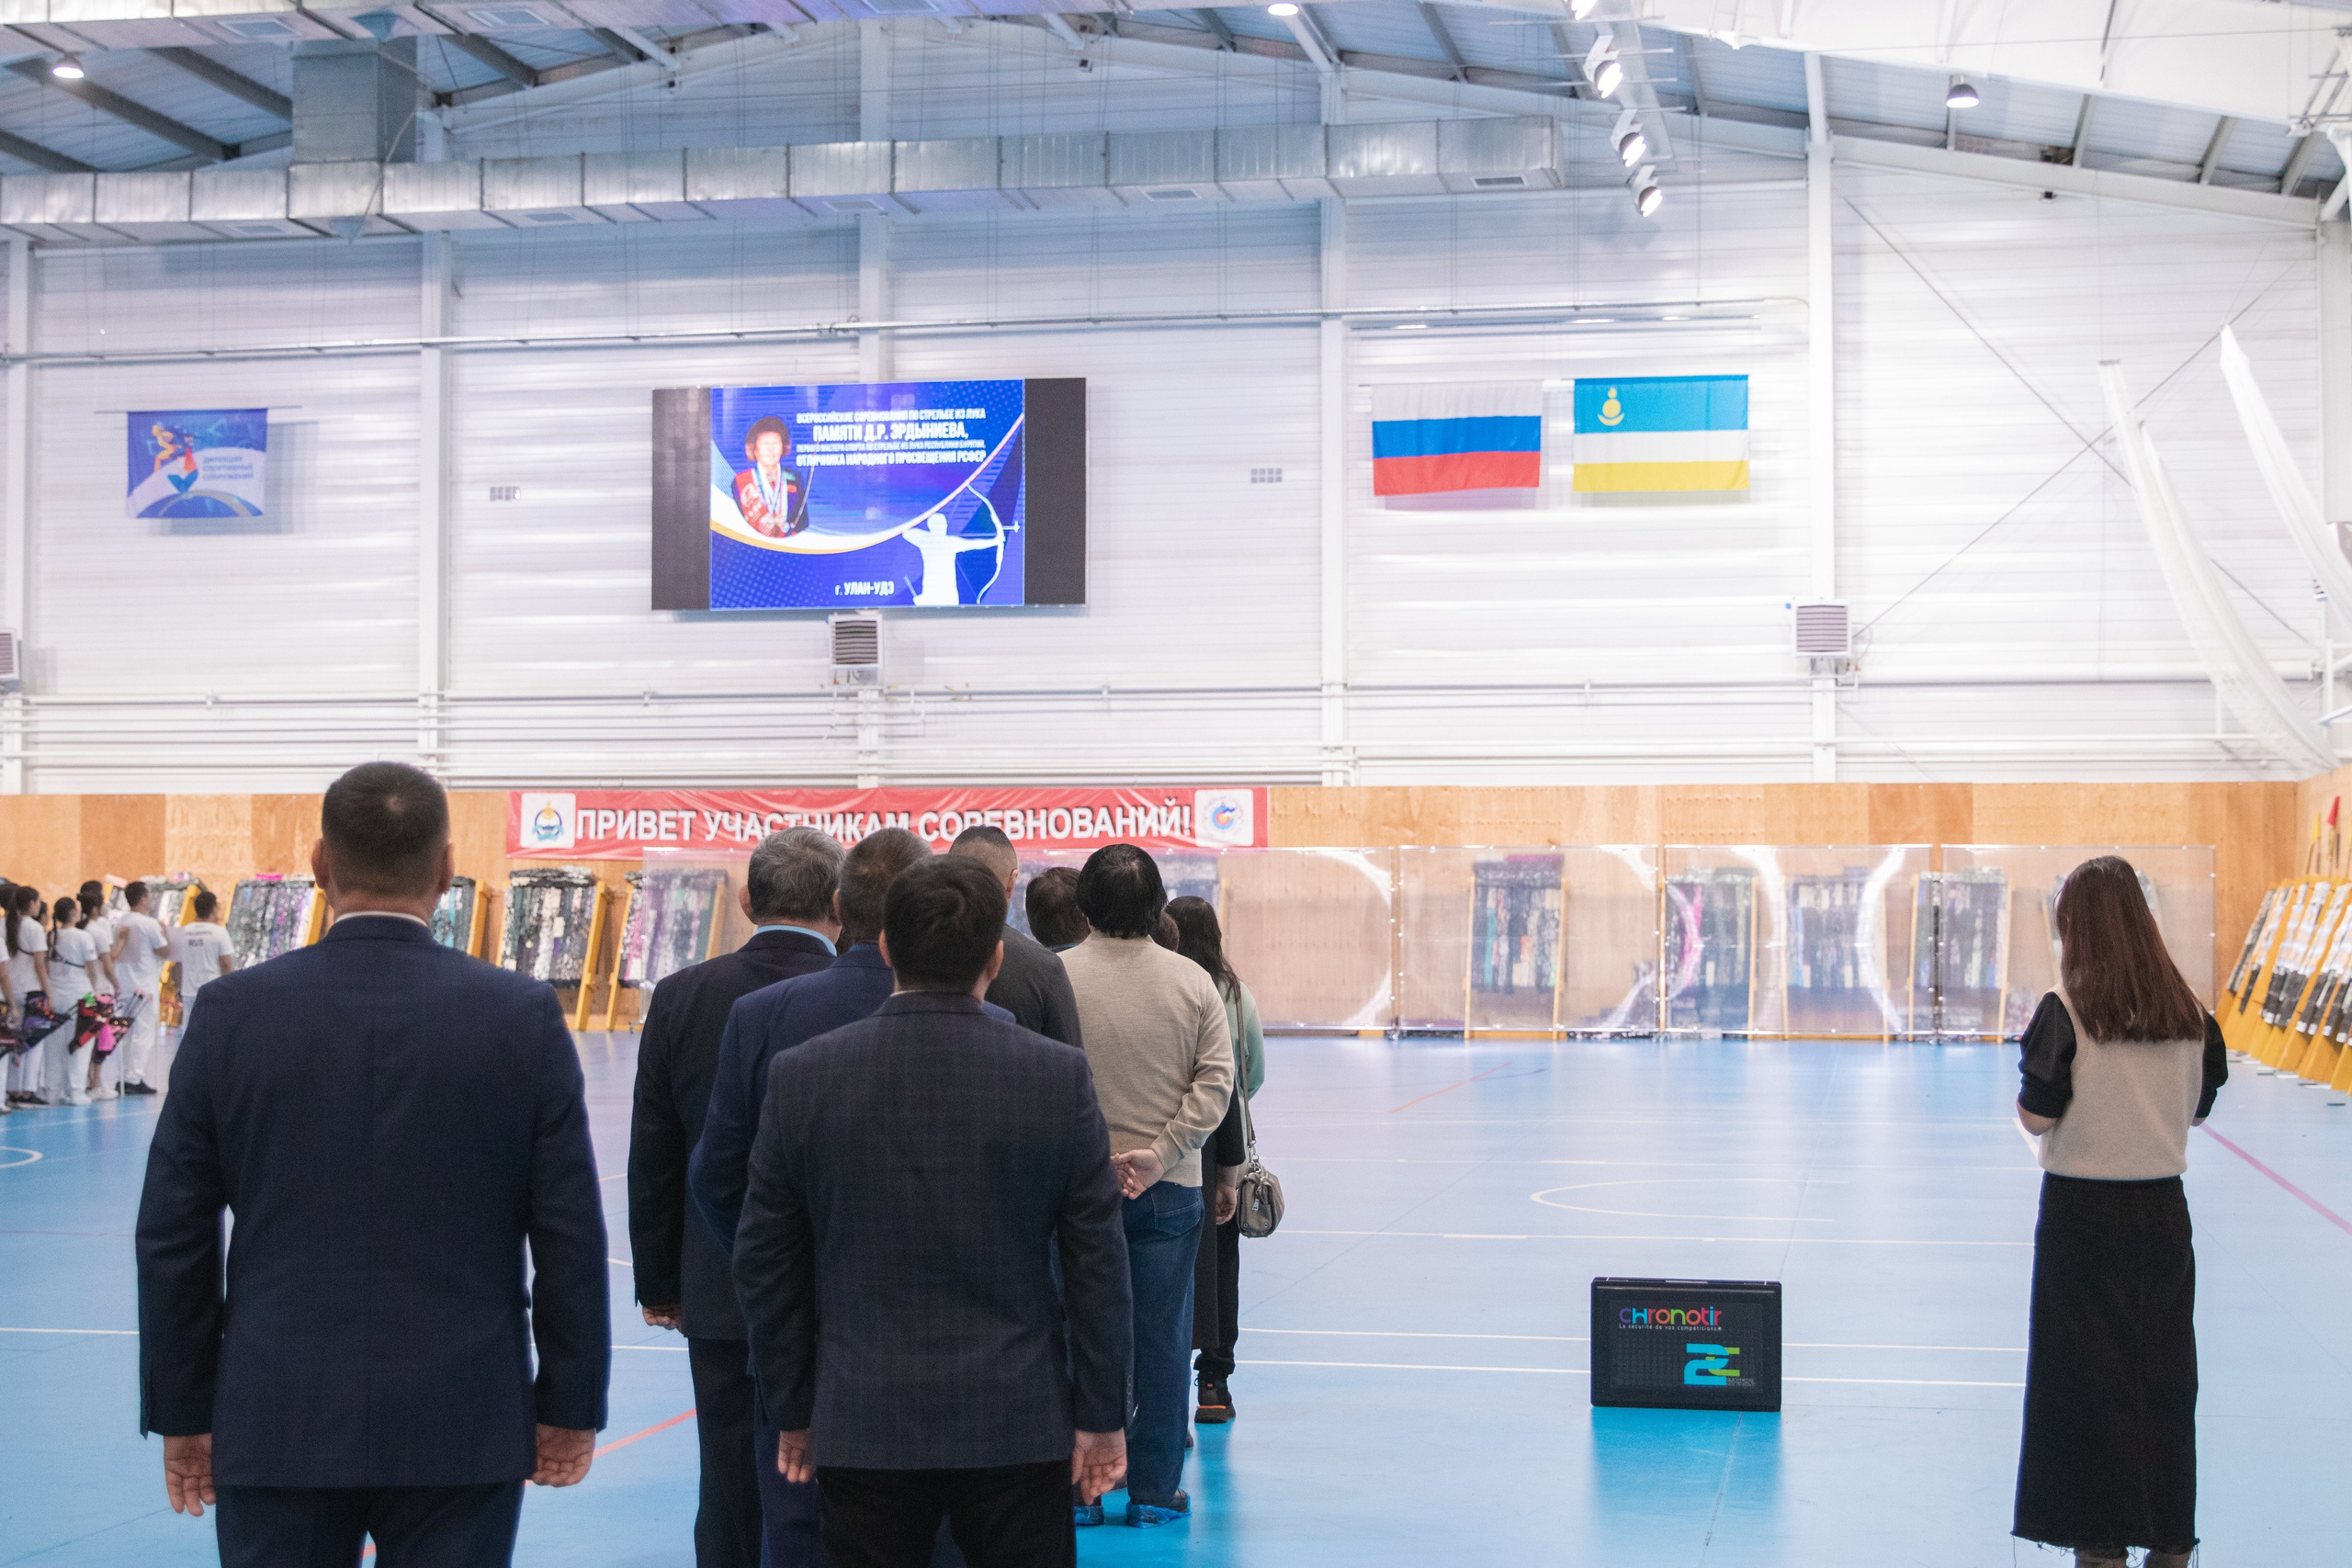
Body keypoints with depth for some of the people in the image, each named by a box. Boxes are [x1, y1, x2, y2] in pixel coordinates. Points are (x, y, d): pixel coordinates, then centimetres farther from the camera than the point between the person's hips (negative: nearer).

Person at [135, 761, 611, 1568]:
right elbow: (571, 1239, -3)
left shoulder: (232, 1013, -3)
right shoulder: (523, 1017, -5)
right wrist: (570, 1408, 6)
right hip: (463, 1429, 0)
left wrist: (182, 1413, 11)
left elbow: (173, 1238, 1)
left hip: (277, 1427, 1)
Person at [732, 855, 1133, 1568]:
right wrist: (1102, 1416, 6)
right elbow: (1098, 1263, -3)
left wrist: (794, 1412, 13)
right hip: (1020, 1424, 0)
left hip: (863, 1429, 1)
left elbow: (765, 1263, 3)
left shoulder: (801, 1076, -4)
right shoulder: (1059, 1076, -6)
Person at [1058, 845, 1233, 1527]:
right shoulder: (1193, 981, -1)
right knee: (1161, 1340, 8)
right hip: (1170, 1189, 1)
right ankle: (1155, 1491, 14)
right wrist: (1159, 1154, -8)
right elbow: (1215, 1081, -4)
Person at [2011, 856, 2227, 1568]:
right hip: (2161, 1207, 4)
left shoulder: (2067, 1010, -14)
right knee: (2164, 1371, 12)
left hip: (2082, 1209, -4)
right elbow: (2199, 1106, 10)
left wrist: (2031, 1054, 4)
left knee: (2088, 1376, 4)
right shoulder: (2187, 1010, -1)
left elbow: (2035, 1116, -13)